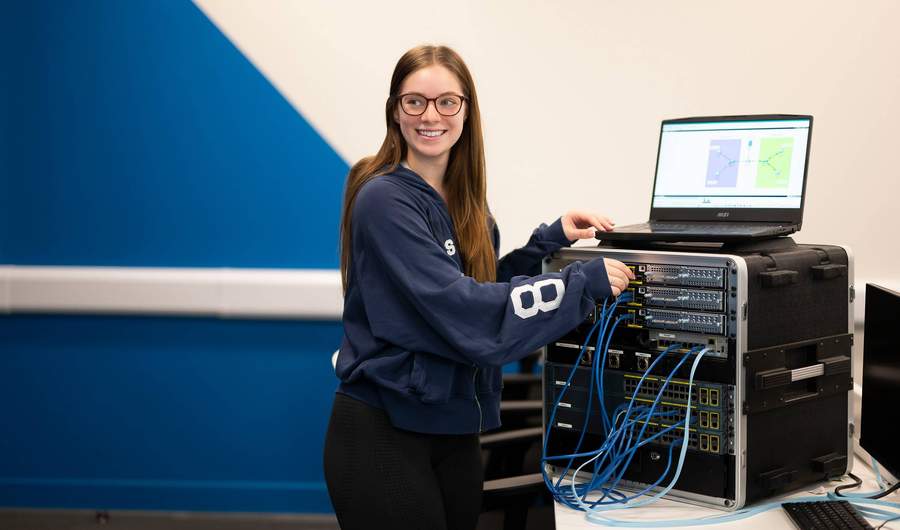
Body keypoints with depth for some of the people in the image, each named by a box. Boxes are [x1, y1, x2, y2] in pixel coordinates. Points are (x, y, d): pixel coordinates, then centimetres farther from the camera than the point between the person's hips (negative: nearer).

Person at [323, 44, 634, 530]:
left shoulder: (463, 200, 8)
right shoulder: (385, 199, -17)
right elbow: (460, 312, -24)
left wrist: (548, 241, 3)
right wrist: (584, 283, -20)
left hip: (454, 428, 8)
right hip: (383, 432, -7)